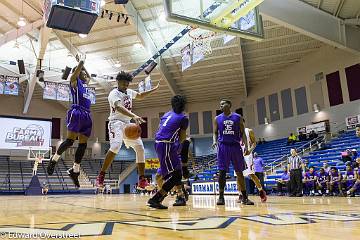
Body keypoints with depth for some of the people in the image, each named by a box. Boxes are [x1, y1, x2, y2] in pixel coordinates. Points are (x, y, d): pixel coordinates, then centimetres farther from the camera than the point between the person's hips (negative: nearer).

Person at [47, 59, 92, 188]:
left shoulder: (84, 84, 27)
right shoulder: (74, 80, 7)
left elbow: (89, 77, 45)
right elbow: (76, 71, -9)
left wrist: (83, 66, 39)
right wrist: (81, 62, 2)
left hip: (87, 115, 7)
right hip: (77, 112, -7)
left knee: (83, 144, 1)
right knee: (70, 140, -12)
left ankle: (75, 171, 6)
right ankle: (53, 160, 9)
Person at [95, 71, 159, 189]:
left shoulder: (129, 92, 14)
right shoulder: (114, 93, -11)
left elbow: (140, 96, 34)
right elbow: (119, 108, -31)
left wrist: (154, 89, 26)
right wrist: (134, 116, -46)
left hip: (128, 124, 8)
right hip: (116, 123, -8)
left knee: (140, 148, -1)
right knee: (116, 146, -31)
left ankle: (142, 181, 3)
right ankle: (100, 177, -19)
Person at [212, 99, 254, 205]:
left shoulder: (238, 117, 6)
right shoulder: (217, 118, 9)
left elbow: (242, 133, 5)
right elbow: (215, 133, 10)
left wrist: (246, 146, -5)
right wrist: (214, 141, -11)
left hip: (235, 146, 0)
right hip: (223, 146, 0)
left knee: (239, 172, 4)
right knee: (222, 172, -4)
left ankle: (244, 197, 12)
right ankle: (221, 197, 4)